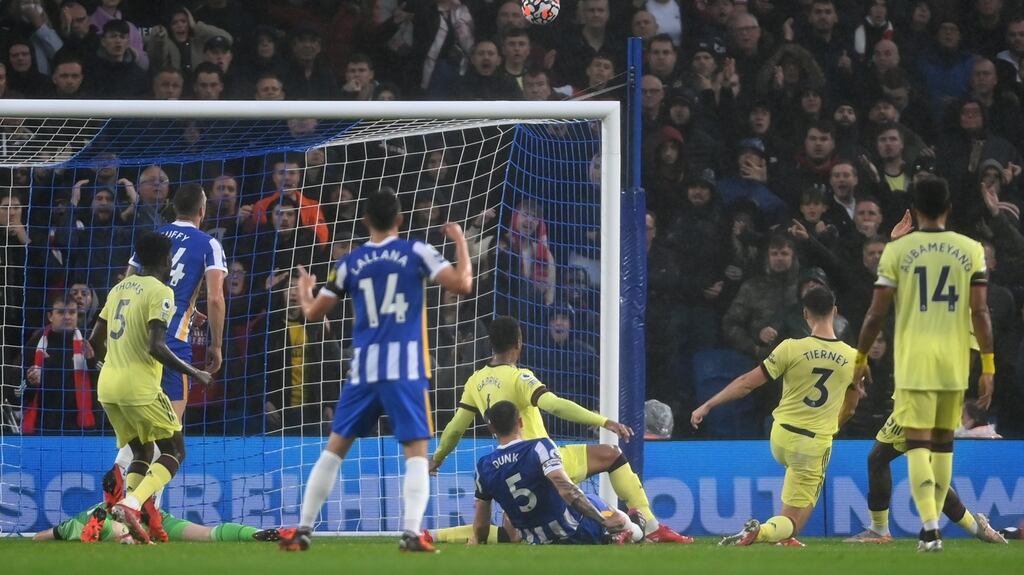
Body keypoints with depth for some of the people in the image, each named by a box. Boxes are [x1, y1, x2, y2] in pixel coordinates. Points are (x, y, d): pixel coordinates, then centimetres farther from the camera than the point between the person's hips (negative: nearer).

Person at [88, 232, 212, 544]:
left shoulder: (119, 289, 14)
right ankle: (132, 504, -17)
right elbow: (156, 346, -19)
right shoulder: (160, 292, -9)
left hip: (108, 387, 7)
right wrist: (194, 374, -10)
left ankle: (133, 523, 4)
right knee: (174, 452, 5)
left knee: (142, 452, 19)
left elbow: (95, 340, 18)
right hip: (140, 388, -7)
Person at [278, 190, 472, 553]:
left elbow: (313, 313, 16)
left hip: (364, 368, 3)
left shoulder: (351, 263, 9)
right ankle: (411, 534, -18)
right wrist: (460, 242, 10)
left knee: (335, 448, 12)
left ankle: (303, 531, 10)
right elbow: (462, 285, -7)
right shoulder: (416, 252, 1)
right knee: (416, 451, -1)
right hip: (406, 366, -2)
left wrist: (304, 291, 39)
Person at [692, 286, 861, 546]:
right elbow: (849, 409, 14)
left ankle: (786, 536, 28)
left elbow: (748, 383, -8)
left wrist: (707, 406, 1)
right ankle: (761, 531, -32)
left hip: (781, 437, 1)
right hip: (816, 445, -1)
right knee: (792, 522, 2)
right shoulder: (853, 359, -2)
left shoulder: (791, 349, -10)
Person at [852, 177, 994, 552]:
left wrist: (861, 359, 11)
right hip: (955, 362, 2)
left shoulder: (897, 251, -2)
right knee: (944, 443, 16)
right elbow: (980, 313, -3)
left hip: (914, 362, -2)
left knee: (919, 444, -5)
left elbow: (876, 314, -2)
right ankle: (932, 525, 21)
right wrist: (988, 367, 1)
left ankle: (930, 528, -21)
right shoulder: (971, 250, 2)